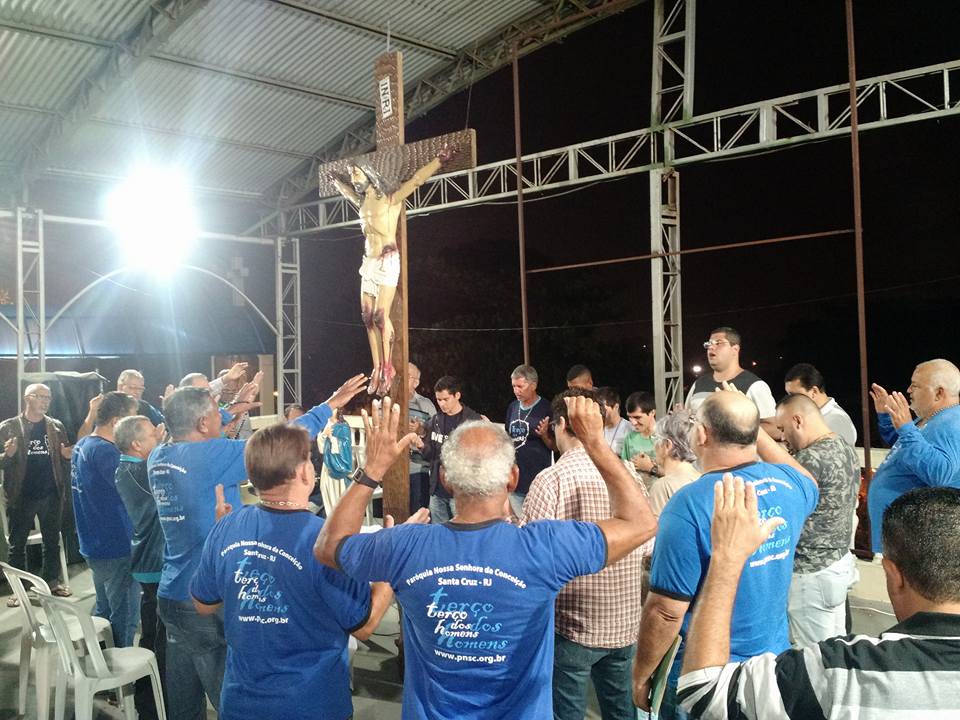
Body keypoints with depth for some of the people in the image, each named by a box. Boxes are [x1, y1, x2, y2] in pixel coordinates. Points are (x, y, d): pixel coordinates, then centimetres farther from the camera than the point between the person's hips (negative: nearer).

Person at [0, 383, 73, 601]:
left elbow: (66, 455, 11)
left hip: (51, 495, 2)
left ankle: (53, 581, 26)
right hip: (21, 496, -2)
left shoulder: (56, 426, 4)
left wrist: (69, 454, -12)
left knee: (52, 541, 13)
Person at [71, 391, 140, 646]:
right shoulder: (104, 451, -23)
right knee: (125, 619, 2)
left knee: (104, 611, 23)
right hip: (117, 548, -10)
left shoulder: (83, 445, 7)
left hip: (95, 546, 10)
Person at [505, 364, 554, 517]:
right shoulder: (512, 407, 9)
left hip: (537, 481, -6)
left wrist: (544, 435, -23)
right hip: (514, 481, 6)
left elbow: (555, 446, -5)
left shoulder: (546, 409, -8)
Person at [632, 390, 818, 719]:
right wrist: (752, 426, 17)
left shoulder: (690, 504, -26)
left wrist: (640, 674, -7)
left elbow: (666, 611, -23)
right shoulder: (788, 484, -6)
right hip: (776, 662, 6)